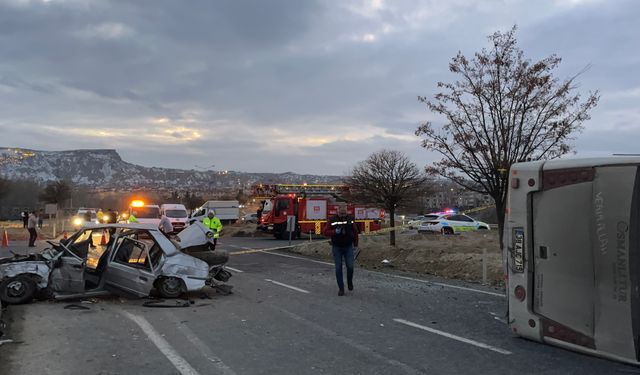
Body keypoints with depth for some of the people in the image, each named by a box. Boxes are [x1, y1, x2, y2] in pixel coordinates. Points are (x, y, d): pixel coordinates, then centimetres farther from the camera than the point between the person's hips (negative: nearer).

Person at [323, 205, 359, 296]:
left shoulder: (350, 219, 1)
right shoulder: (332, 220, -5)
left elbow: (355, 231, 9)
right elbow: (326, 232, -6)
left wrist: (355, 244, 7)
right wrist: (335, 232, -23)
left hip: (348, 247, 1)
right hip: (336, 248, -1)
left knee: (350, 266, -5)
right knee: (338, 268, 1)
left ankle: (350, 282, 25)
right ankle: (341, 288, 10)